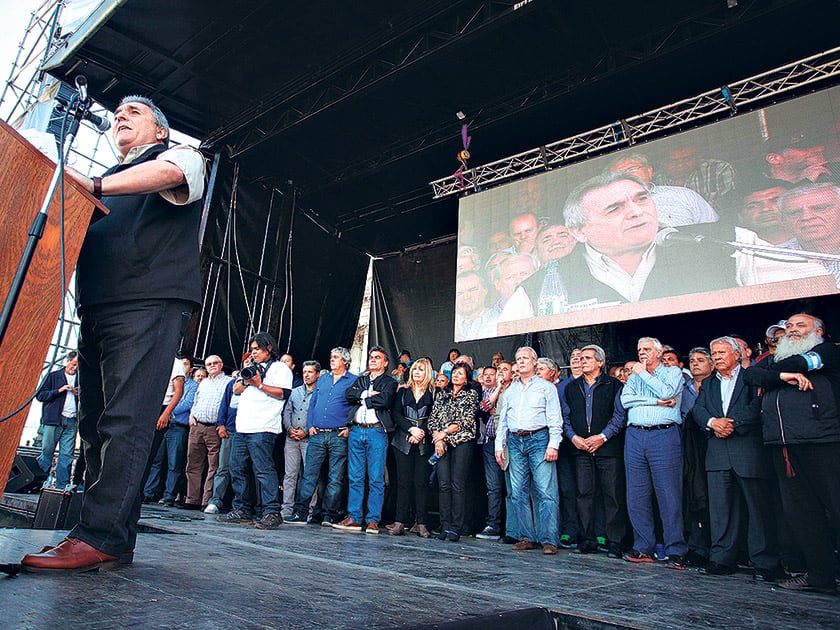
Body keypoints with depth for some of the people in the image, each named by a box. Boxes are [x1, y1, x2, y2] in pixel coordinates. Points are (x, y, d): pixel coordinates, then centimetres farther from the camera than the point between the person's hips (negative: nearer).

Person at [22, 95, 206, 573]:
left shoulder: (181, 155, 13)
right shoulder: (110, 180, 34)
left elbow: (170, 172, -12)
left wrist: (93, 186, -18)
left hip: (150, 305, -8)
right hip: (97, 312, 8)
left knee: (124, 421, -14)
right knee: (95, 423, 3)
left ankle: (100, 536, -14)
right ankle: (116, 540, 7)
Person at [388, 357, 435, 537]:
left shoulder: (433, 393, 8)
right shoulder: (403, 391, 14)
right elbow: (396, 414, 5)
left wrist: (421, 433, -10)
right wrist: (411, 429, -8)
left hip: (424, 442, -1)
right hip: (403, 441, 2)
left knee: (421, 482, -2)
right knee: (403, 481, 0)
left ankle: (421, 523, 3)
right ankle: (400, 522, 3)